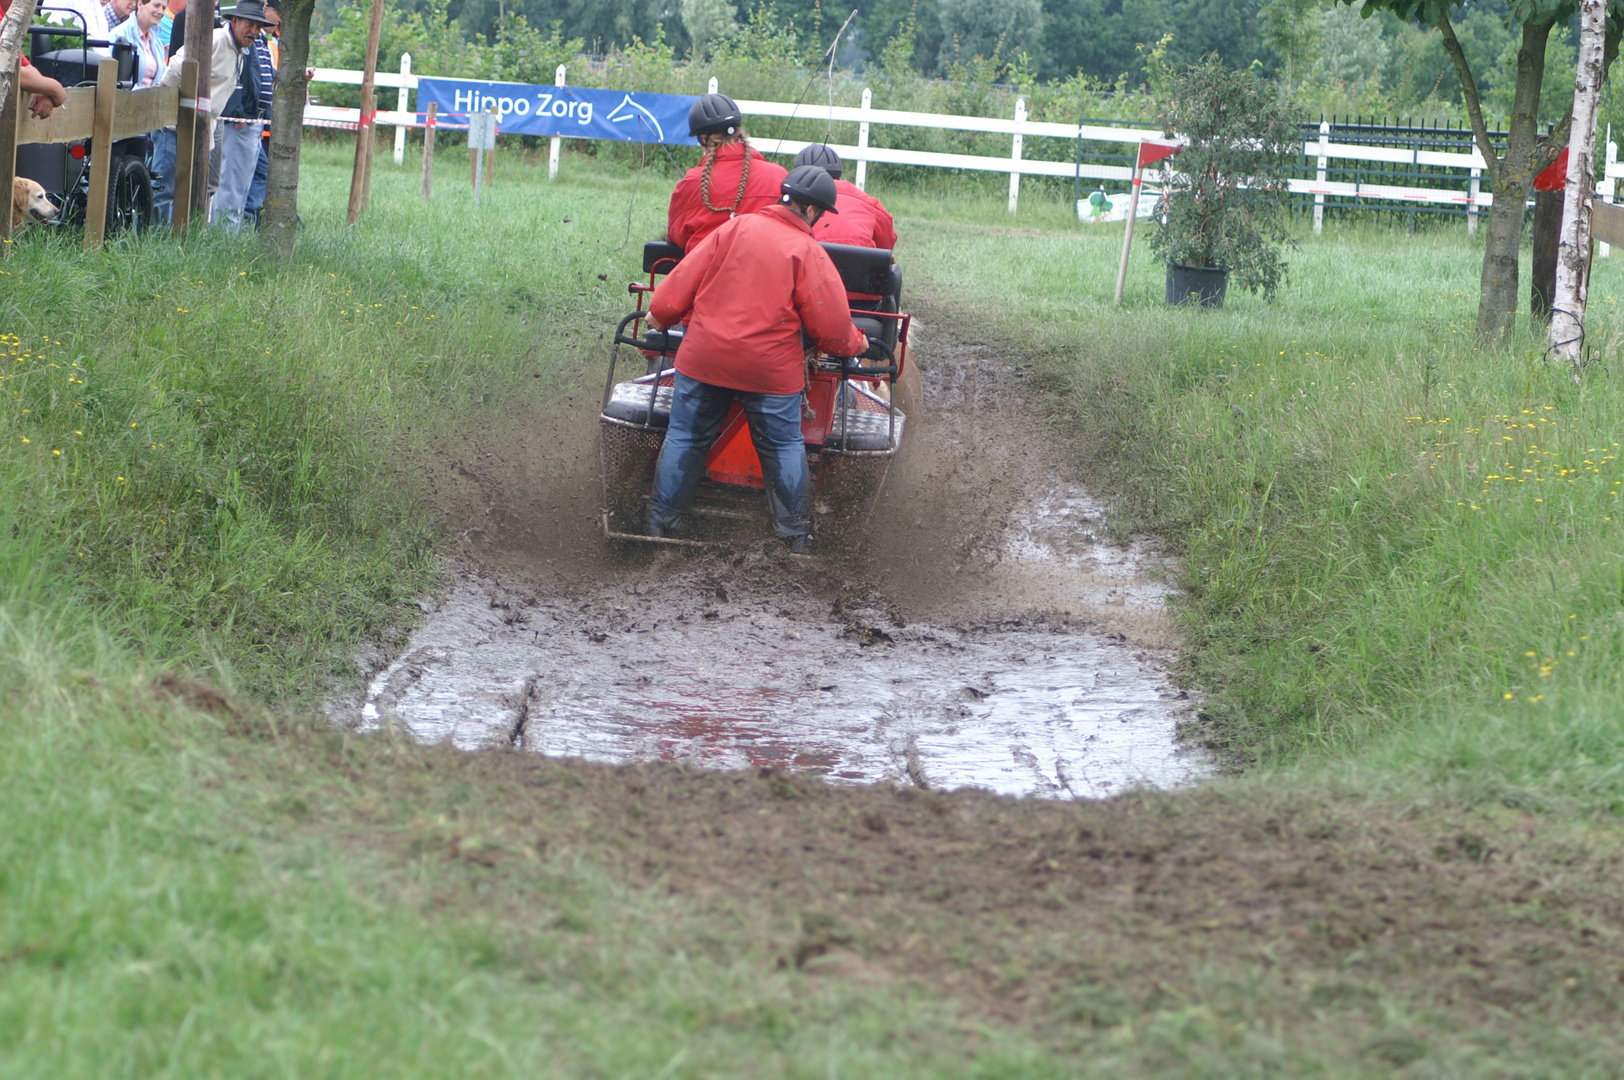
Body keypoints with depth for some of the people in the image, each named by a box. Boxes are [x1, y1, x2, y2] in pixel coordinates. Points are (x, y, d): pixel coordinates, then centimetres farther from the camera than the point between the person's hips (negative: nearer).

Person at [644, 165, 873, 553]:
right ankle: (795, 534, 16)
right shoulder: (808, 253, -9)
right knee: (783, 447, 12)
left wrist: (661, 315, 19)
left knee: (685, 438, 14)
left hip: (705, 357, 2)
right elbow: (831, 324, -7)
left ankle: (661, 524, 19)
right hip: (771, 370, -2)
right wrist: (854, 343, 14)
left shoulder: (735, 228, -2)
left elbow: (685, 278, 3)